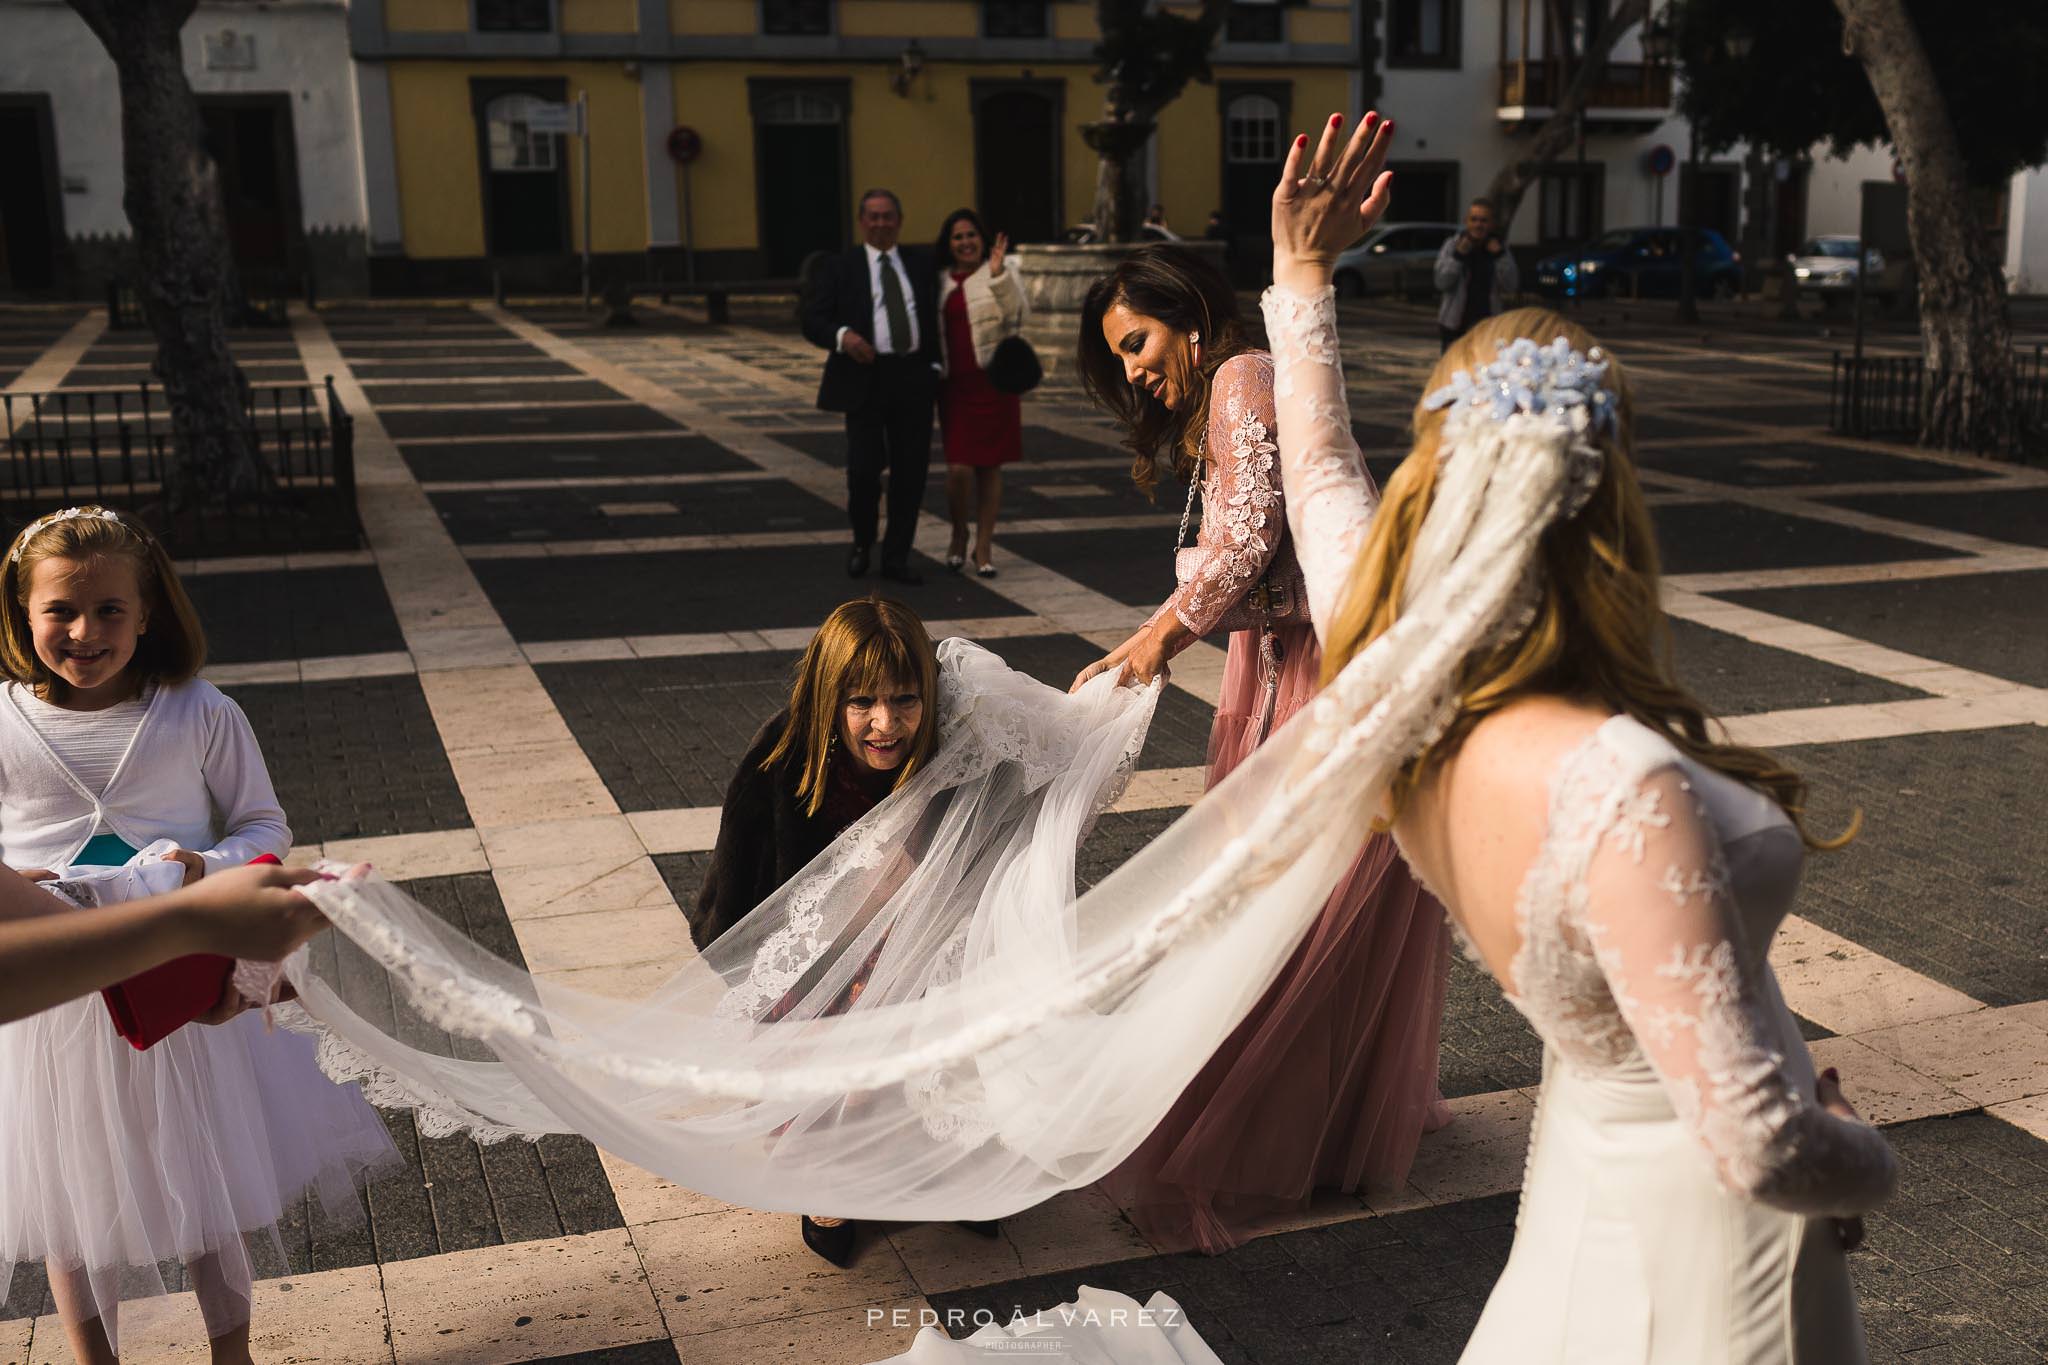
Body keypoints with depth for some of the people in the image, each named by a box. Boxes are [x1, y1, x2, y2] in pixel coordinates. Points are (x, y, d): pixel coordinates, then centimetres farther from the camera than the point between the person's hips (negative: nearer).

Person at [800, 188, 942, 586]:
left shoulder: (921, 265, 14)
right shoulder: (840, 266, 5)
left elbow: (937, 316, 17)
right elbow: (813, 321, -2)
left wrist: (935, 366, 3)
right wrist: (843, 336, -21)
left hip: (914, 379, 3)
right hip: (865, 379, -3)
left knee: (910, 472, 3)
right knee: (864, 469, -9)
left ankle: (896, 558, 13)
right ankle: (862, 542, 19)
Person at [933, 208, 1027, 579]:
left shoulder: (999, 276, 0)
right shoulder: (940, 282, 10)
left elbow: (1017, 313, -18)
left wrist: (999, 274, -29)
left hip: (994, 381, -2)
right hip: (955, 385, 2)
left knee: (990, 466, 3)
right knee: (959, 469, -8)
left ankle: (983, 546, 15)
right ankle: (959, 535, 17)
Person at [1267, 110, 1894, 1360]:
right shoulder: (1620, 787, -38)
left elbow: (1326, 483, 5)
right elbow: (1757, 1148, -33)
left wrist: (1304, 274, 15)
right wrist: (1870, 1165, -11)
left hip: (1589, 1162, 6)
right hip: (1704, 1248, -6)